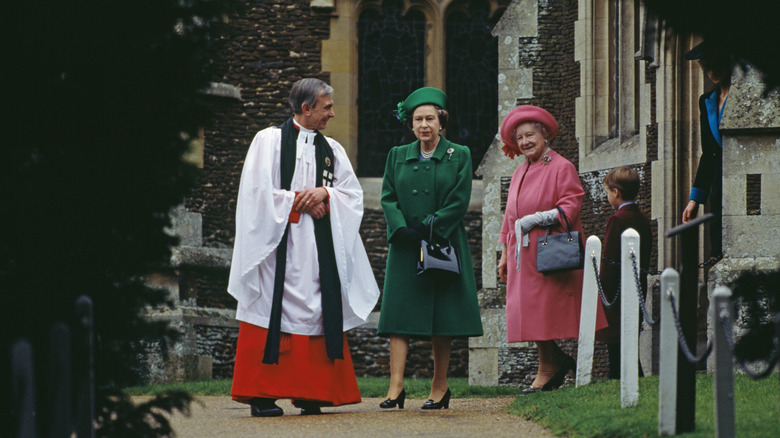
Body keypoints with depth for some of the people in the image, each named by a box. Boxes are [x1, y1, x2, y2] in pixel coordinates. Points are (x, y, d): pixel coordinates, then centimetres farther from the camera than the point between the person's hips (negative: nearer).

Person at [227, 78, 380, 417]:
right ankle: (262, 395, -6)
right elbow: (258, 192, -9)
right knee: (273, 312, -8)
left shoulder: (332, 149, 15)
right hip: (279, 244, -5)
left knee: (316, 311, -1)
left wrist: (324, 193, -9)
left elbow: (353, 193, 10)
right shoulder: (268, 141, 0)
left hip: (320, 247, 5)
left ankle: (309, 394, 1)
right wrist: (301, 202, -8)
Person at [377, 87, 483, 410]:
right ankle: (396, 386, -13)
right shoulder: (397, 157, 11)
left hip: (444, 246, -2)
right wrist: (403, 230, -12)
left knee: (443, 317, 0)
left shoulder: (459, 156, 4)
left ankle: (440, 386, 8)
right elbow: (388, 198, 5)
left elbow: (459, 202, -4)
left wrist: (428, 228, -13)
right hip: (405, 249, 2)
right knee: (399, 314, -8)